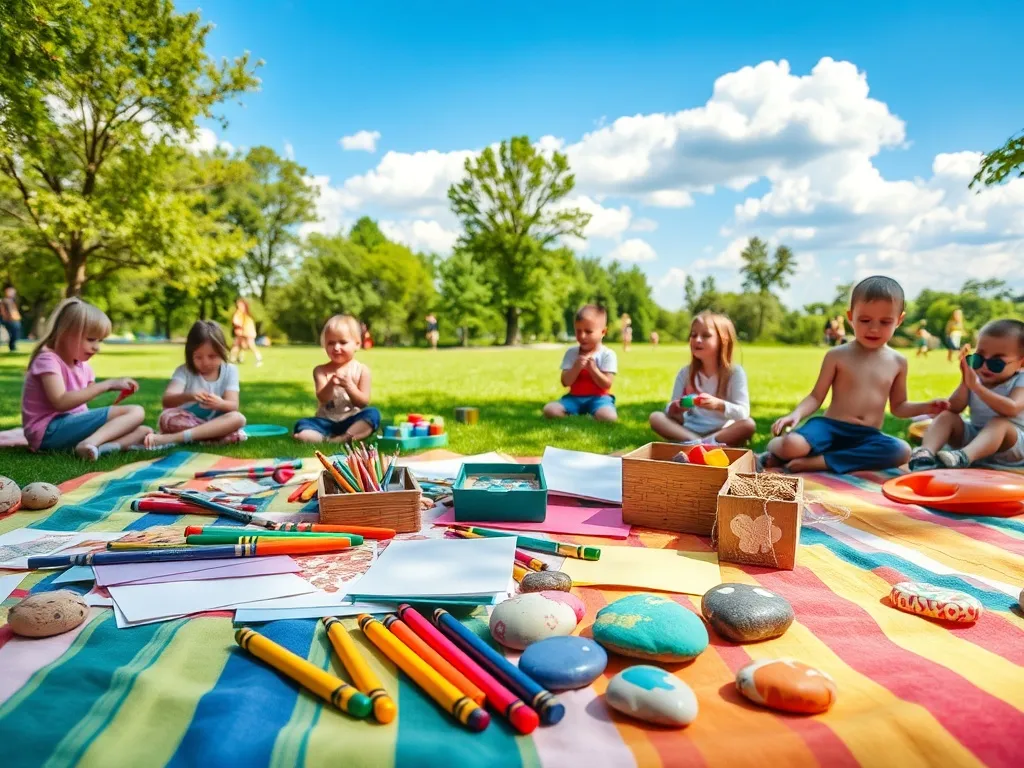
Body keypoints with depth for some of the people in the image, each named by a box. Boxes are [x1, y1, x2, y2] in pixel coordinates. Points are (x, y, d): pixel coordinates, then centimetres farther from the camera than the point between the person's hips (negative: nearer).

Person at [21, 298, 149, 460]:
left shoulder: (83, 366, 16)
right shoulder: (48, 360, -9)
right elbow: (61, 402, -25)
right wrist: (107, 384, -25)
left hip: (72, 425, 8)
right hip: (49, 432, -8)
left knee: (143, 431, -5)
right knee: (136, 412, -19)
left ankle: (105, 446, -31)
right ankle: (92, 444, -40)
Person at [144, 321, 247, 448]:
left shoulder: (230, 371, -2)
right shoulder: (184, 371, -5)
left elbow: (233, 406, -12)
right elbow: (167, 401, -21)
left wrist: (220, 404, -38)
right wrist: (188, 396, -44)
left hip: (216, 423, 2)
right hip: (187, 422, -2)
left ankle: (172, 438, -30)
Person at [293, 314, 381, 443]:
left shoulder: (361, 370, 1)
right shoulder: (321, 370, 3)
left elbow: (363, 403, -5)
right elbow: (323, 399, -9)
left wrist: (349, 386, -23)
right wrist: (331, 384, -30)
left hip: (351, 421, 0)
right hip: (326, 422, 1)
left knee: (373, 414, -30)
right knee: (301, 426, -25)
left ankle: (343, 438, -39)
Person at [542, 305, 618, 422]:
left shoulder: (607, 355, -4)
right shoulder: (571, 352, 4)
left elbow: (607, 385, -10)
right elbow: (565, 382, -3)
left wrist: (593, 369, -22)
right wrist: (576, 368, -20)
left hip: (598, 397, -2)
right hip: (575, 397, 2)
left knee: (609, 417, -34)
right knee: (550, 410, -20)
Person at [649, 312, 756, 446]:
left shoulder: (735, 372, -5)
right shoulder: (686, 373, 2)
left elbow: (743, 413, -14)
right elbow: (672, 410, 1)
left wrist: (719, 405, -34)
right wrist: (675, 409, -24)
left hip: (723, 432, -2)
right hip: (690, 430, 3)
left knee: (749, 424, -30)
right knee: (655, 417, -19)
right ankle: (709, 444, -31)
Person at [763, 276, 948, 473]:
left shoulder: (898, 362, 10)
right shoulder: (837, 356, 1)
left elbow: (898, 406, 21)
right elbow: (816, 397, 0)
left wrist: (925, 407, 1)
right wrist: (796, 414, -19)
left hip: (868, 436, 4)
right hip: (831, 427, -4)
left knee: (902, 451, -32)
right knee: (791, 445, -36)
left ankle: (819, 461, -28)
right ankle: (778, 449, 3)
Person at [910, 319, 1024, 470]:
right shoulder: (975, 379, 4)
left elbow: (1011, 409, -29)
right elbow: (954, 409, -6)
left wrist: (976, 387, -33)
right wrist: (964, 383, -20)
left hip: (1010, 443, -4)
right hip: (974, 438, 5)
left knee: (999, 423, -33)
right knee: (947, 417, -14)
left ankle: (964, 456, -60)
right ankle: (926, 453, -40)